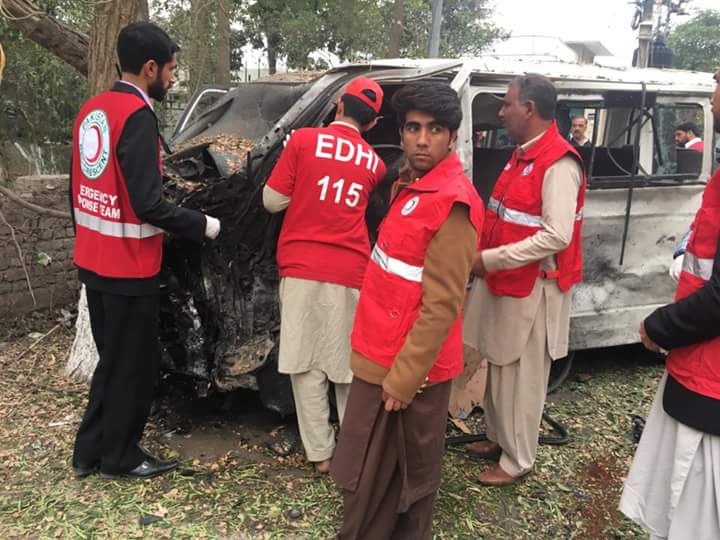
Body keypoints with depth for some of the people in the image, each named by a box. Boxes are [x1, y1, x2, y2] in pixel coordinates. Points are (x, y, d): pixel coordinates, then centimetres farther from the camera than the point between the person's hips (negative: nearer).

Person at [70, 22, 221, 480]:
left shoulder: (92, 109, 8)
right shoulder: (137, 115, -19)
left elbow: (78, 187, 14)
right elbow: (147, 204, -25)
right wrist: (202, 225, -12)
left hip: (93, 261, 9)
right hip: (129, 267, -9)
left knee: (112, 358, 21)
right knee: (135, 365, 8)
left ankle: (91, 451, 32)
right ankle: (120, 457, 23)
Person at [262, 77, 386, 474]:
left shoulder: (304, 140, -2)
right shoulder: (374, 163, 9)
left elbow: (272, 201, 0)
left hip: (302, 270, -2)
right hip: (351, 274, 3)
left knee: (307, 365, 6)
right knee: (350, 367, 12)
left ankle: (320, 452, 12)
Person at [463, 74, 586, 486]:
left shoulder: (559, 163, -19)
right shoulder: (524, 154, 11)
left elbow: (557, 236, -26)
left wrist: (490, 259, -24)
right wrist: (483, 251, 5)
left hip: (533, 287, -9)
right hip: (504, 280, 9)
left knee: (522, 377, 4)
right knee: (497, 367, 19)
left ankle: (517, 461, 20)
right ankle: (499, 439, 37)